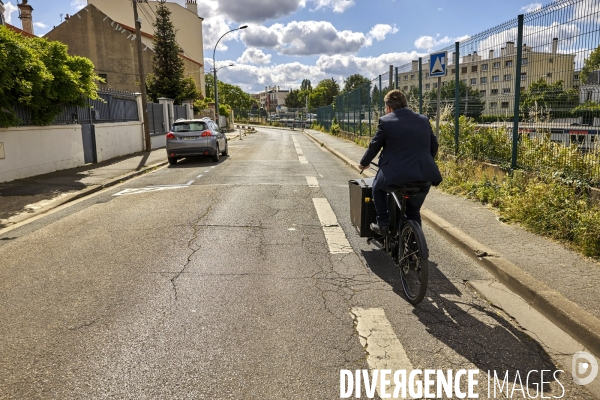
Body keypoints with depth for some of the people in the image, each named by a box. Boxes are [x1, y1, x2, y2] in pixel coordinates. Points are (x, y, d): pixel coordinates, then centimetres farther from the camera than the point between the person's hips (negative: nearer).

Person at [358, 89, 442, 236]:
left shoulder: (386, 121, -3)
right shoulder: (424, 120, 11)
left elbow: (374, 146, 5)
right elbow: (434, 146, 18)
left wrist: (364, 163, 23)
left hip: (396, 176, -4)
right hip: (424, 178, 5)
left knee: (378, 187, 28)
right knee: (414, 212, 25)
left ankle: (383, 224, 20)